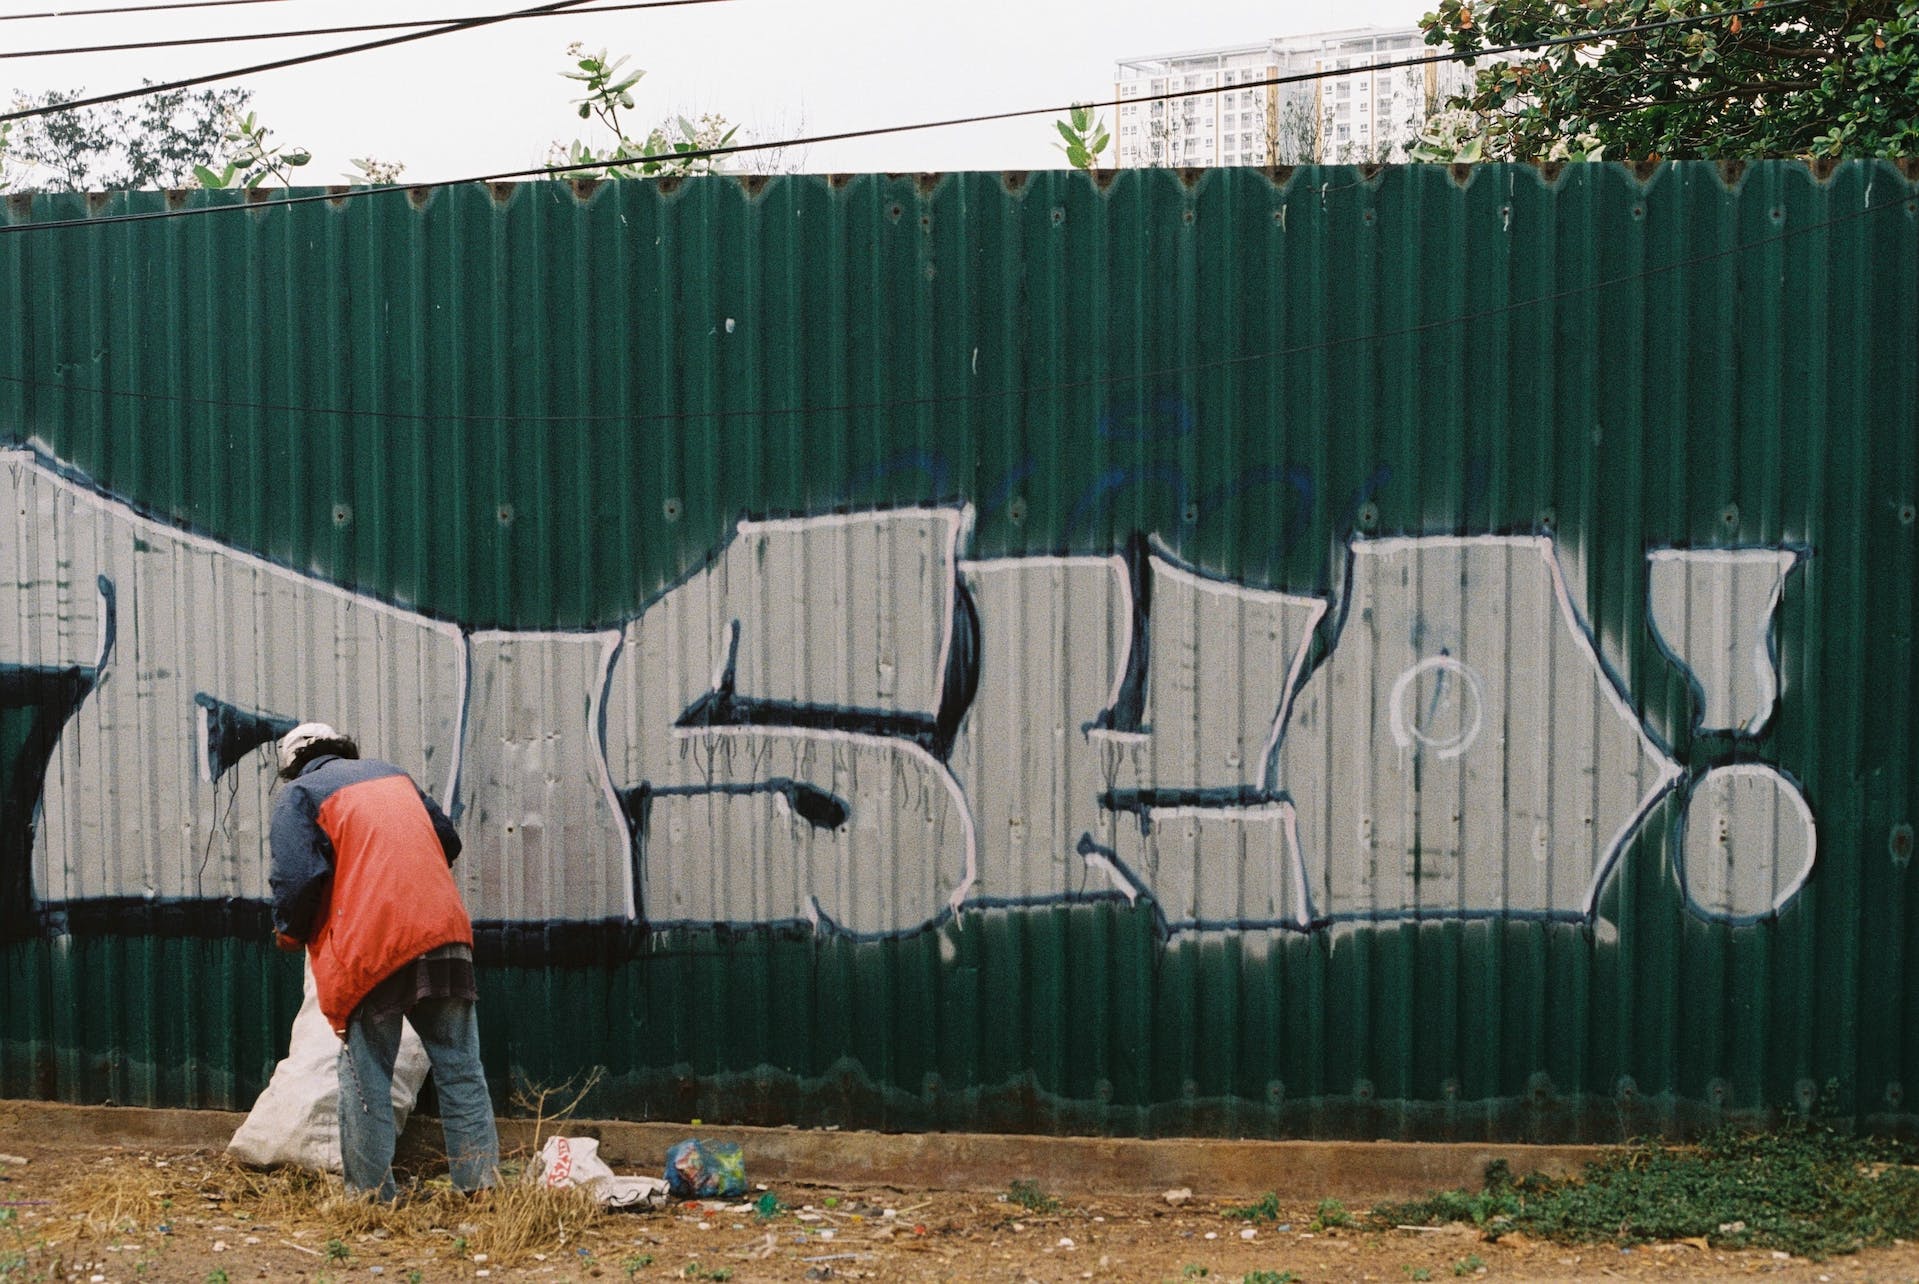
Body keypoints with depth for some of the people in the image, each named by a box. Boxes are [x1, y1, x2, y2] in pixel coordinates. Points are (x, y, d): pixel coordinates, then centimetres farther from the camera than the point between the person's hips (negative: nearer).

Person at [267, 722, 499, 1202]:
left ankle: (371, 1193, 8)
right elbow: (448, 840, 25)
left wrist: (290, 932, 10)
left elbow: (296, 875, -8)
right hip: (444, 934, 5)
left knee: (366, 1077, 5)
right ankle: (480, 1184, 6)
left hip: (370, 947, -4)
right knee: (460, 1068, 7)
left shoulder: (299, 794, 5)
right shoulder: (393, 775, 22)